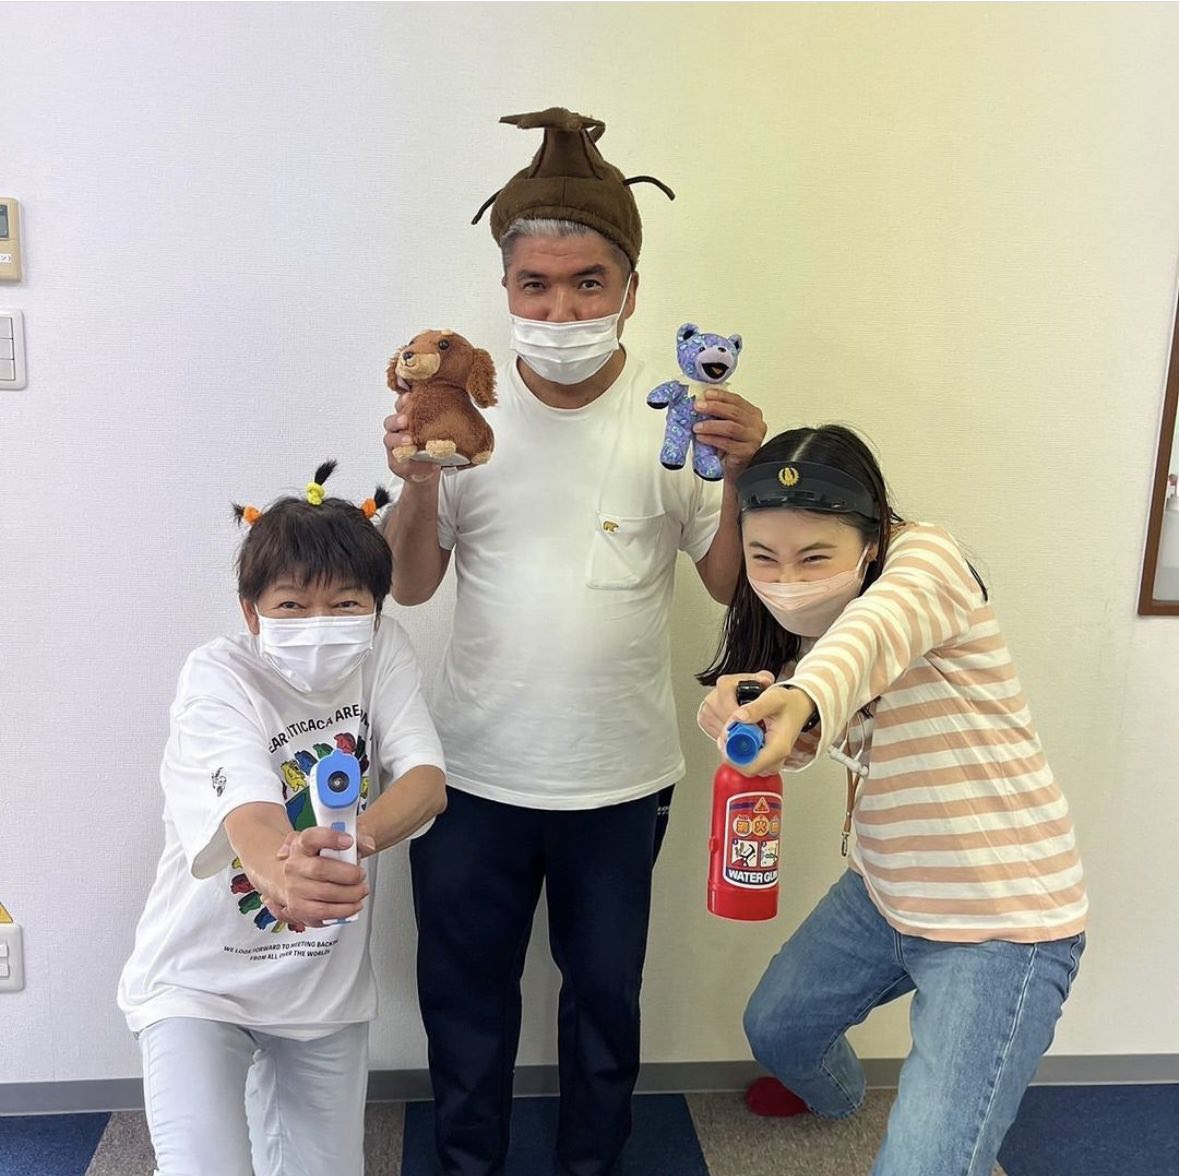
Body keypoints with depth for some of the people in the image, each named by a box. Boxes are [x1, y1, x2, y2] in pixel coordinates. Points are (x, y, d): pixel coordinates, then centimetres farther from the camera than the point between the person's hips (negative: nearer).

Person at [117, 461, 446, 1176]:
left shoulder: (383, 652, -8)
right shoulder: (219, 676, -19)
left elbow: (428, 781, -19)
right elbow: (246, 798, -37)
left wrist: (359, 834, -41)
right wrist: (277, 870, -60)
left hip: (327, 980, 4)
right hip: (201, 979, -3)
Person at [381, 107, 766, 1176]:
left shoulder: (674, 415, -9)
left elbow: (730, 584, -7)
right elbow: (411, 585, -4)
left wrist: (739, 476, -24)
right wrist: (419, 479, -21)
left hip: (619, 775, 0)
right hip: (474, 767, 1)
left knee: (605, 987, 20)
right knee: (464, 985, 19)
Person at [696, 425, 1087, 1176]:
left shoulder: (924, 561, -21)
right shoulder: (803, 622, 1)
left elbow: (875, 631, -44)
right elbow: (795, 744, -12)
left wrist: (806, 697, -65)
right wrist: (745, 713, -35)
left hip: (1003, 922, -8)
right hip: (884, 895, 8)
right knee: (776, 1028, 27)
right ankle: (835, 1096, 61)